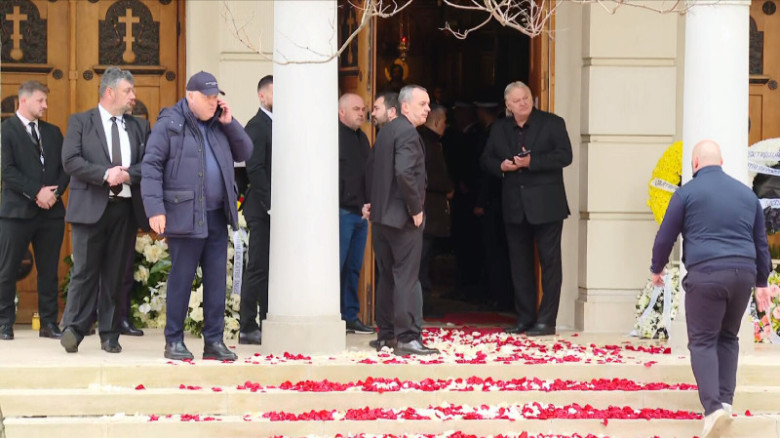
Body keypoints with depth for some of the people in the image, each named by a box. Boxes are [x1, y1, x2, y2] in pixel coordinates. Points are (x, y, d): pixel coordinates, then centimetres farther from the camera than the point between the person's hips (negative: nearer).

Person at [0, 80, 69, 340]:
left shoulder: (53, 132, 16)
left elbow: (65, 167, 11)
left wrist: (55, 192, -7)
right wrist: (37, 192, -16)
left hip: (51, 211, 5)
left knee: (49, 270, 6)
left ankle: (49, 323, 11)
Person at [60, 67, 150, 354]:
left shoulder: (138, 128, 14)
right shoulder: (80, 122, 4)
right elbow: (70, 161, -8)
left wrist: (128, 174, -13)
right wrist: (106, 174, -17)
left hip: (125, 208, 3)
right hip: (90, 208, -3)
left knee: (115, 274, 5)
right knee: (85, 271, -5)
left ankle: (110, 335, 10)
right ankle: (73, 329, 0)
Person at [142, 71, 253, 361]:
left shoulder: (219, 125, 15)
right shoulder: (169, 123, -4)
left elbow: (245, 153, 18)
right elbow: (151, 166, -8)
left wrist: (229, 124, 4)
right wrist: (155, 209, -16)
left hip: (217, 215, 6)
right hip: (185, 215, -6)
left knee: (217, 279, 6)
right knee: (181, 279, -1)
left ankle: (214, 341, 12)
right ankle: (174, 341, 8)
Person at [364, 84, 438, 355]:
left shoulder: (386, 131, 14)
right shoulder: (407, 133, -16)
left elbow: (371, 168, 20)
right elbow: (404, 173, -26)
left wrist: (371, 201, 20)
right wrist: (416, 209, -18)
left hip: (380, 215, 9)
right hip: (402, 216, -9)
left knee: (387, 277, 15)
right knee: (407, 278, -8)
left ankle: (385, 335, 20)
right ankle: (407, 338, -10)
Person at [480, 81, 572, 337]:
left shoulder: (552, 123, -2)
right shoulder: (499, 129, 12)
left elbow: (564, 156, -12)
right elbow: (487, 160, 14)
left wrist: (531, 162, -20)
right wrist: (501, 166, -8)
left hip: (545, 206, -5)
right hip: (515, 207, 5)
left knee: (549, 262, -3)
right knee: (519, 264, 8)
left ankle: (546, 321, -1)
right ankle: (525, 319, 16)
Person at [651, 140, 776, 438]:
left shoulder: (688, 192, 2)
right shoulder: (746, 193, 16)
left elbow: (665, 236, 5)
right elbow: (761, 241, 22)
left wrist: (657, 268, 21)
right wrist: (761, 280, 31)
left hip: (705, 275, -4)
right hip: (743, 273, 4)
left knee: (703, 341, -1)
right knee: (728, 338, 20)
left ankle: (714, 406, -17)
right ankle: (725, 400, 15)